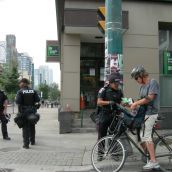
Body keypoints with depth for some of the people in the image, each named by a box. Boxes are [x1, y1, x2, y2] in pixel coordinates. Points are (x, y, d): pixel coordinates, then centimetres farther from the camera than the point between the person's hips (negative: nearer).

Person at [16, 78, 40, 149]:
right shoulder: (33, 91, 2)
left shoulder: (20, 92, -8)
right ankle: (32, 141, 30)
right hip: (32, 110, 3)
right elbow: (38, 100, -3)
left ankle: (26, 144, 1)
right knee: (32, 126, 18)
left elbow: (18, 101, -16)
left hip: (24, 111, -3)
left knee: (25, 127, 3)